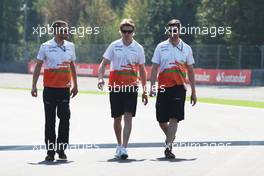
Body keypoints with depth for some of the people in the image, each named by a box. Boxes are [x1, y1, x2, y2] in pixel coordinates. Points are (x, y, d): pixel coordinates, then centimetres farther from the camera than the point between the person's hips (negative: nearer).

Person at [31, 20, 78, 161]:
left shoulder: (70, 46, 8)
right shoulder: (46, 47, -2)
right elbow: (38, 66, 1)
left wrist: (75, 85, 17)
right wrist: (34, 86, -4)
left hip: (65, 88, 2)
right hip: (50, 89, -2)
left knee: (65, 118, -4)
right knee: (50, 120, 2)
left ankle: (61, 149, 7)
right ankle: (50, 151, 9)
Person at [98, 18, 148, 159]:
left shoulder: (138, 48, 4)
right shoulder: (114, 46, 3)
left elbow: (142, 70, 11)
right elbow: (103, 64, 2)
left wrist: (144, 91, 9)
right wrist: (100, 78, -16)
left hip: (131, 86, -1)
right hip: (115, 86, 1)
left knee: (128, 117, -12)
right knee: (117, 118, 10)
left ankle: (124, 148, -16)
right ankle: (119, 144, 29)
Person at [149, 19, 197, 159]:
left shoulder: (186, 48, 8)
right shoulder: (161, 47, 7)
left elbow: (190, 71, 12)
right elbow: (154, 68, 6)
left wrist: (193, 92, 10)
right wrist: (152, 87, -5)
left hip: (179, 87, -1)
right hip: (163, 87, 1)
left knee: (174, 118, -12)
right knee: (161, 120, 4)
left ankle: (168, 147, -14)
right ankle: (170, 138, 31)